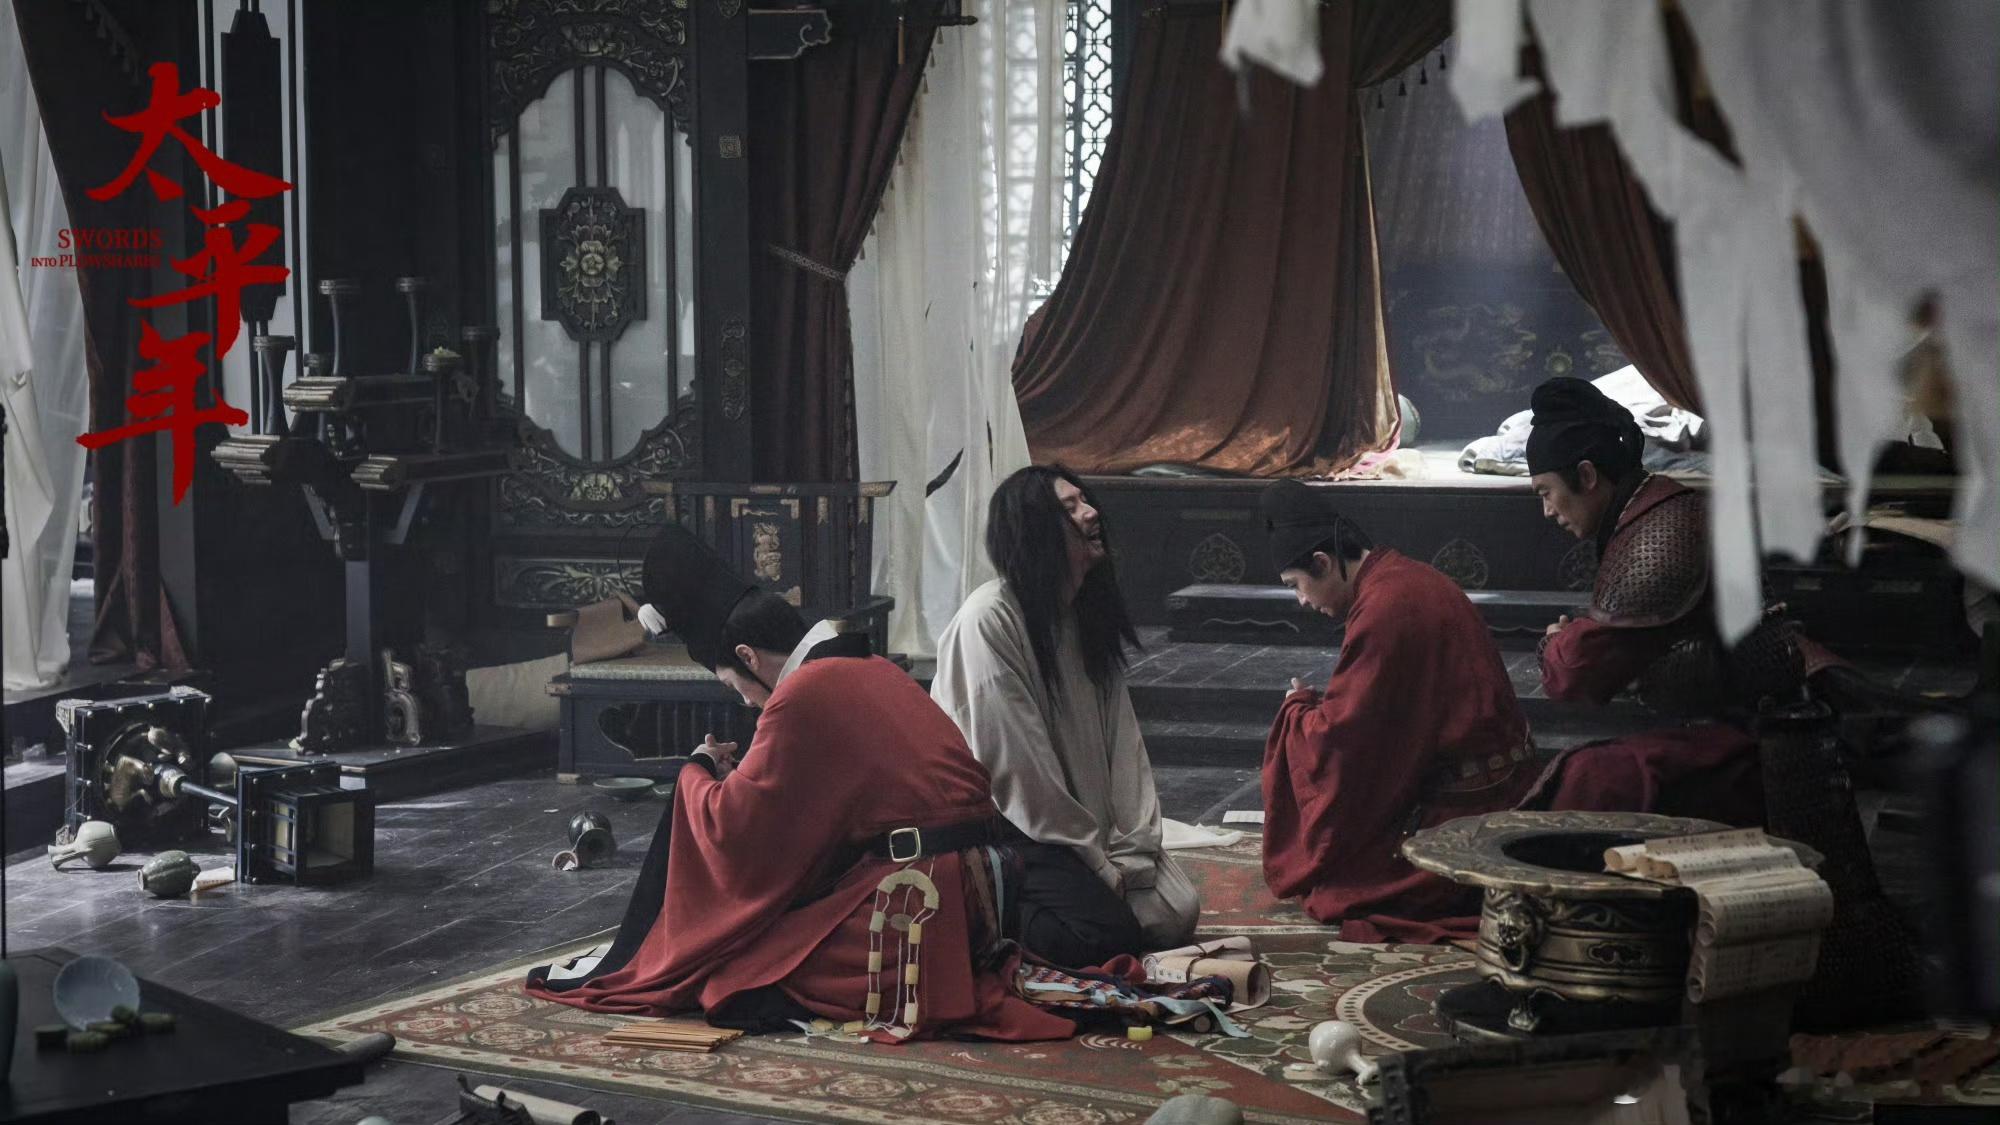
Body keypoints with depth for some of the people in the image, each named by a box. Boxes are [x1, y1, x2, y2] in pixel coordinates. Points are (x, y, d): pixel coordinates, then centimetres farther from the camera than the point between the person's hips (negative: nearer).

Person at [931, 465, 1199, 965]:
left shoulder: (1089, 614, 7)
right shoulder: (988, 620, -19)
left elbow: (1123, 740, 4)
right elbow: (1017, 767, -19)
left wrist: (1131, 849, -8)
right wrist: (1099, 864, -13)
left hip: (1086, 819, 8)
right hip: (1010, 825, -8)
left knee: (1175, 915, -3)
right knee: (1109, 932, -21)